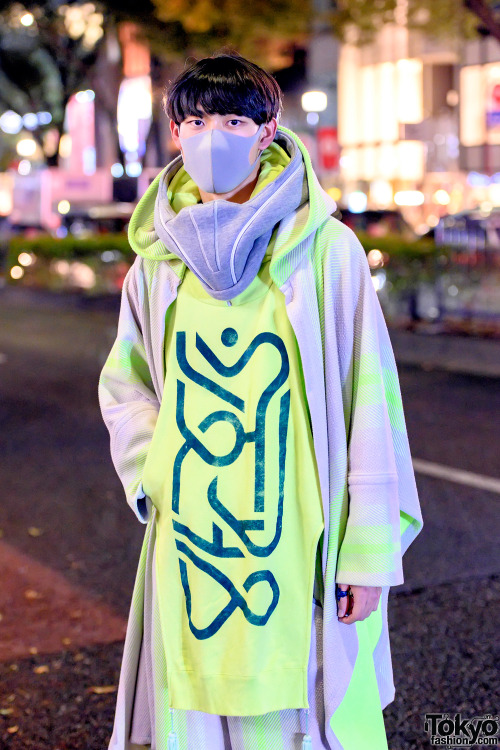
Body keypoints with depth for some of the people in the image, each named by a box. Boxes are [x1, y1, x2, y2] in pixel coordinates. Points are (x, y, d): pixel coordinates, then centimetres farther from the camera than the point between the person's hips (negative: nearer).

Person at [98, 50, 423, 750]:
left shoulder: (326, 249, -6)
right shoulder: (159, 256, 6)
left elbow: (369, 399, -5)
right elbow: (124, 384, 19)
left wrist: (371, 552, -6)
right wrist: (150, 476, 2)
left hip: (301, 542, -3)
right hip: (188, 543, 4)